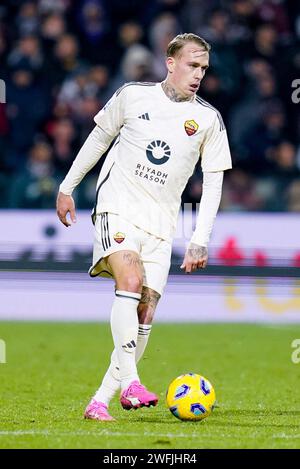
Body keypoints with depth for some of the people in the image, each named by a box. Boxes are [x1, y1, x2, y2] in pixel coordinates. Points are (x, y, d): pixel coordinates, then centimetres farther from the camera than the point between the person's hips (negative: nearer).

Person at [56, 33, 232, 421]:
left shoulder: (208, 119, 3)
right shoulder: (132, 96, 1)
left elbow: (213, 182, 5)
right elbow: (99, 138, 16)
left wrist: (199, 241, -3)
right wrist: (67, 187, 18)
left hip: (160, 225, 3)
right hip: (117, 209, -3)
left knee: (145, 312, -5)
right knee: (130, 281, -27)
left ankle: (99, 402, 0)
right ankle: (130, 382, -36)